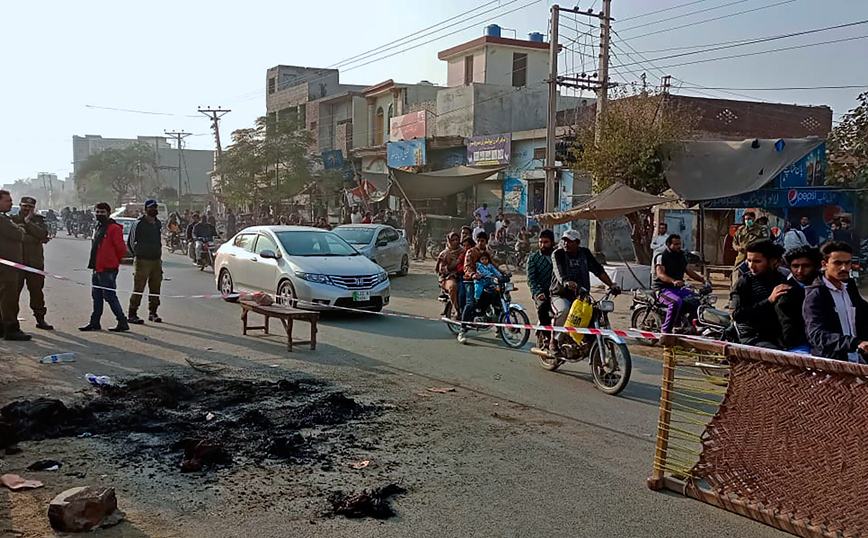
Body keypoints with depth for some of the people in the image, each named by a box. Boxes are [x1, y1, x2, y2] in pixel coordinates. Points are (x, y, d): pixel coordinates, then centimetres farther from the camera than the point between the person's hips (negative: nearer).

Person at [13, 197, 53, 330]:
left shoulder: (38, 219, 10)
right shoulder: (13, 219, 5)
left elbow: (43, 234, -8)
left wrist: (28, 221, -10)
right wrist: (37, 240, -9)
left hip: (35, 261, 2)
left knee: (37, 291, 8)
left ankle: (40, 318, 16)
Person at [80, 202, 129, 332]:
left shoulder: (114, 228, -13)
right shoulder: (98, 228, 17)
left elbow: (121, 248, -15)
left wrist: (115, 261, -1)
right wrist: (93, 263, 19)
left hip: (108, 269, -9)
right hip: (97, 268, 9)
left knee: (110, 296, -8)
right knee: (97, 296, 14)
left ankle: (122, 323, -3)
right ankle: (94, 323, 23)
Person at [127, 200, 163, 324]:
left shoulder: (158, 224, 14)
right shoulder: (139, 224, -6)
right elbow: (131, 242, -2)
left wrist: (158, 254, 14)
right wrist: (138, 254, 0)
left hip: (157, 261, 6)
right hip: (142, 261, -6)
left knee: (155, 288, 9)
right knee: (138, 289, -6)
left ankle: (152, 312, 19)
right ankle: (132, 314, -1)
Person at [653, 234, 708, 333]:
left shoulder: (681, 256, 17)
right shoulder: (661, 256, -8)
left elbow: (689, 271, 24)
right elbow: (660, 274, -22)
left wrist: (703, 280, 9)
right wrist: (673, 281, -40)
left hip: (679, 288, 8)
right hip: (664, 289, -8)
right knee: (677, 302, -36)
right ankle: (666, 330, -32)